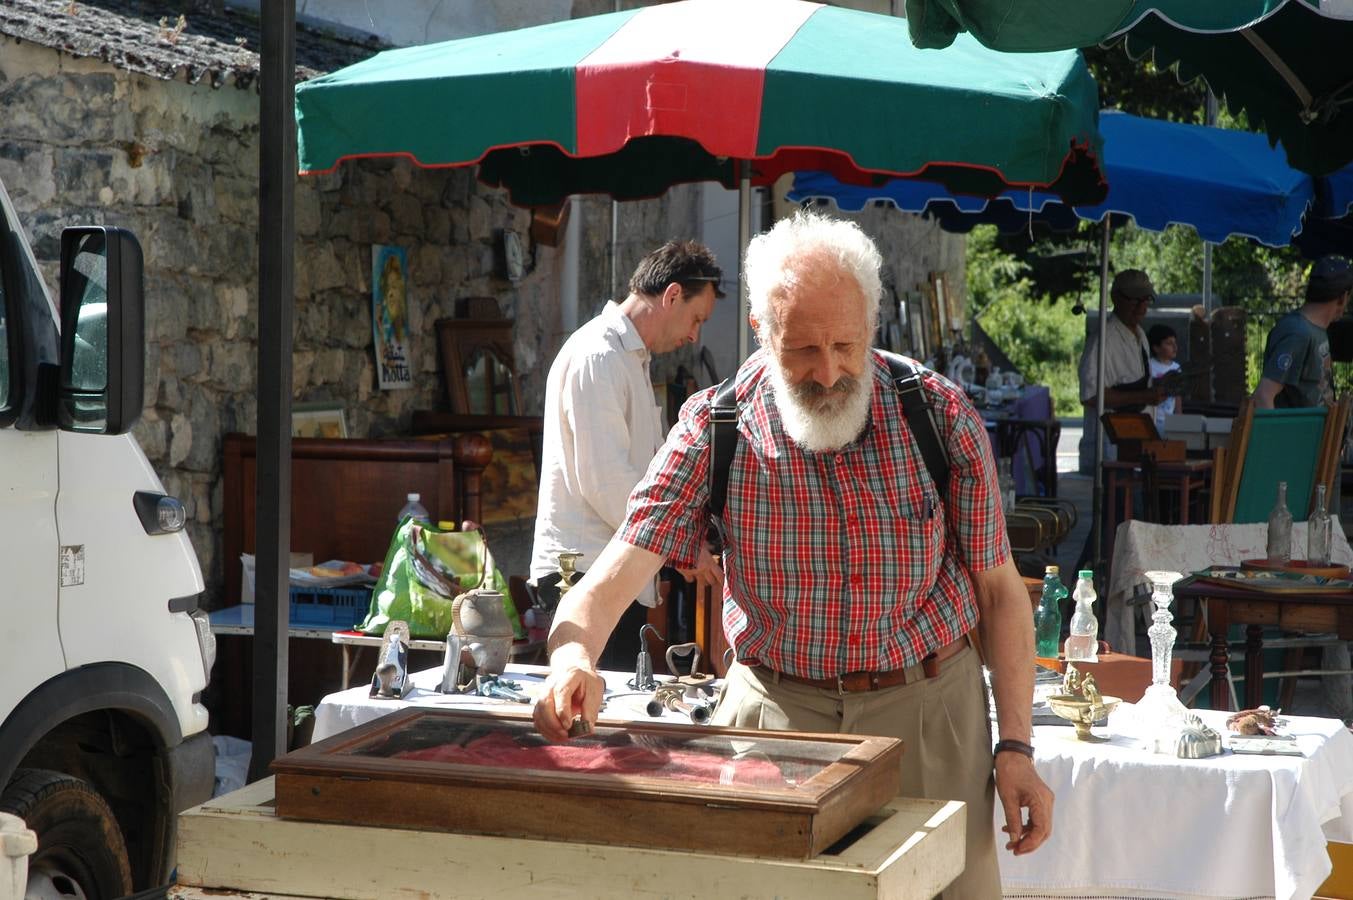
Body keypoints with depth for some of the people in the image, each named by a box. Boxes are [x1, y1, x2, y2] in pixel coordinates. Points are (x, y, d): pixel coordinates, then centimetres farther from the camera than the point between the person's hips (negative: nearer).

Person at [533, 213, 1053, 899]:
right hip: (776, 711, 0)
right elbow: (613, 577, -17)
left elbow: (999, 589, 0)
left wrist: (1015, 746, -6)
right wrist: (572, 660, -39)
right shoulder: (714, 430, -10)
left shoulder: (943, 418, -7)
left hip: (927, 711, 1)